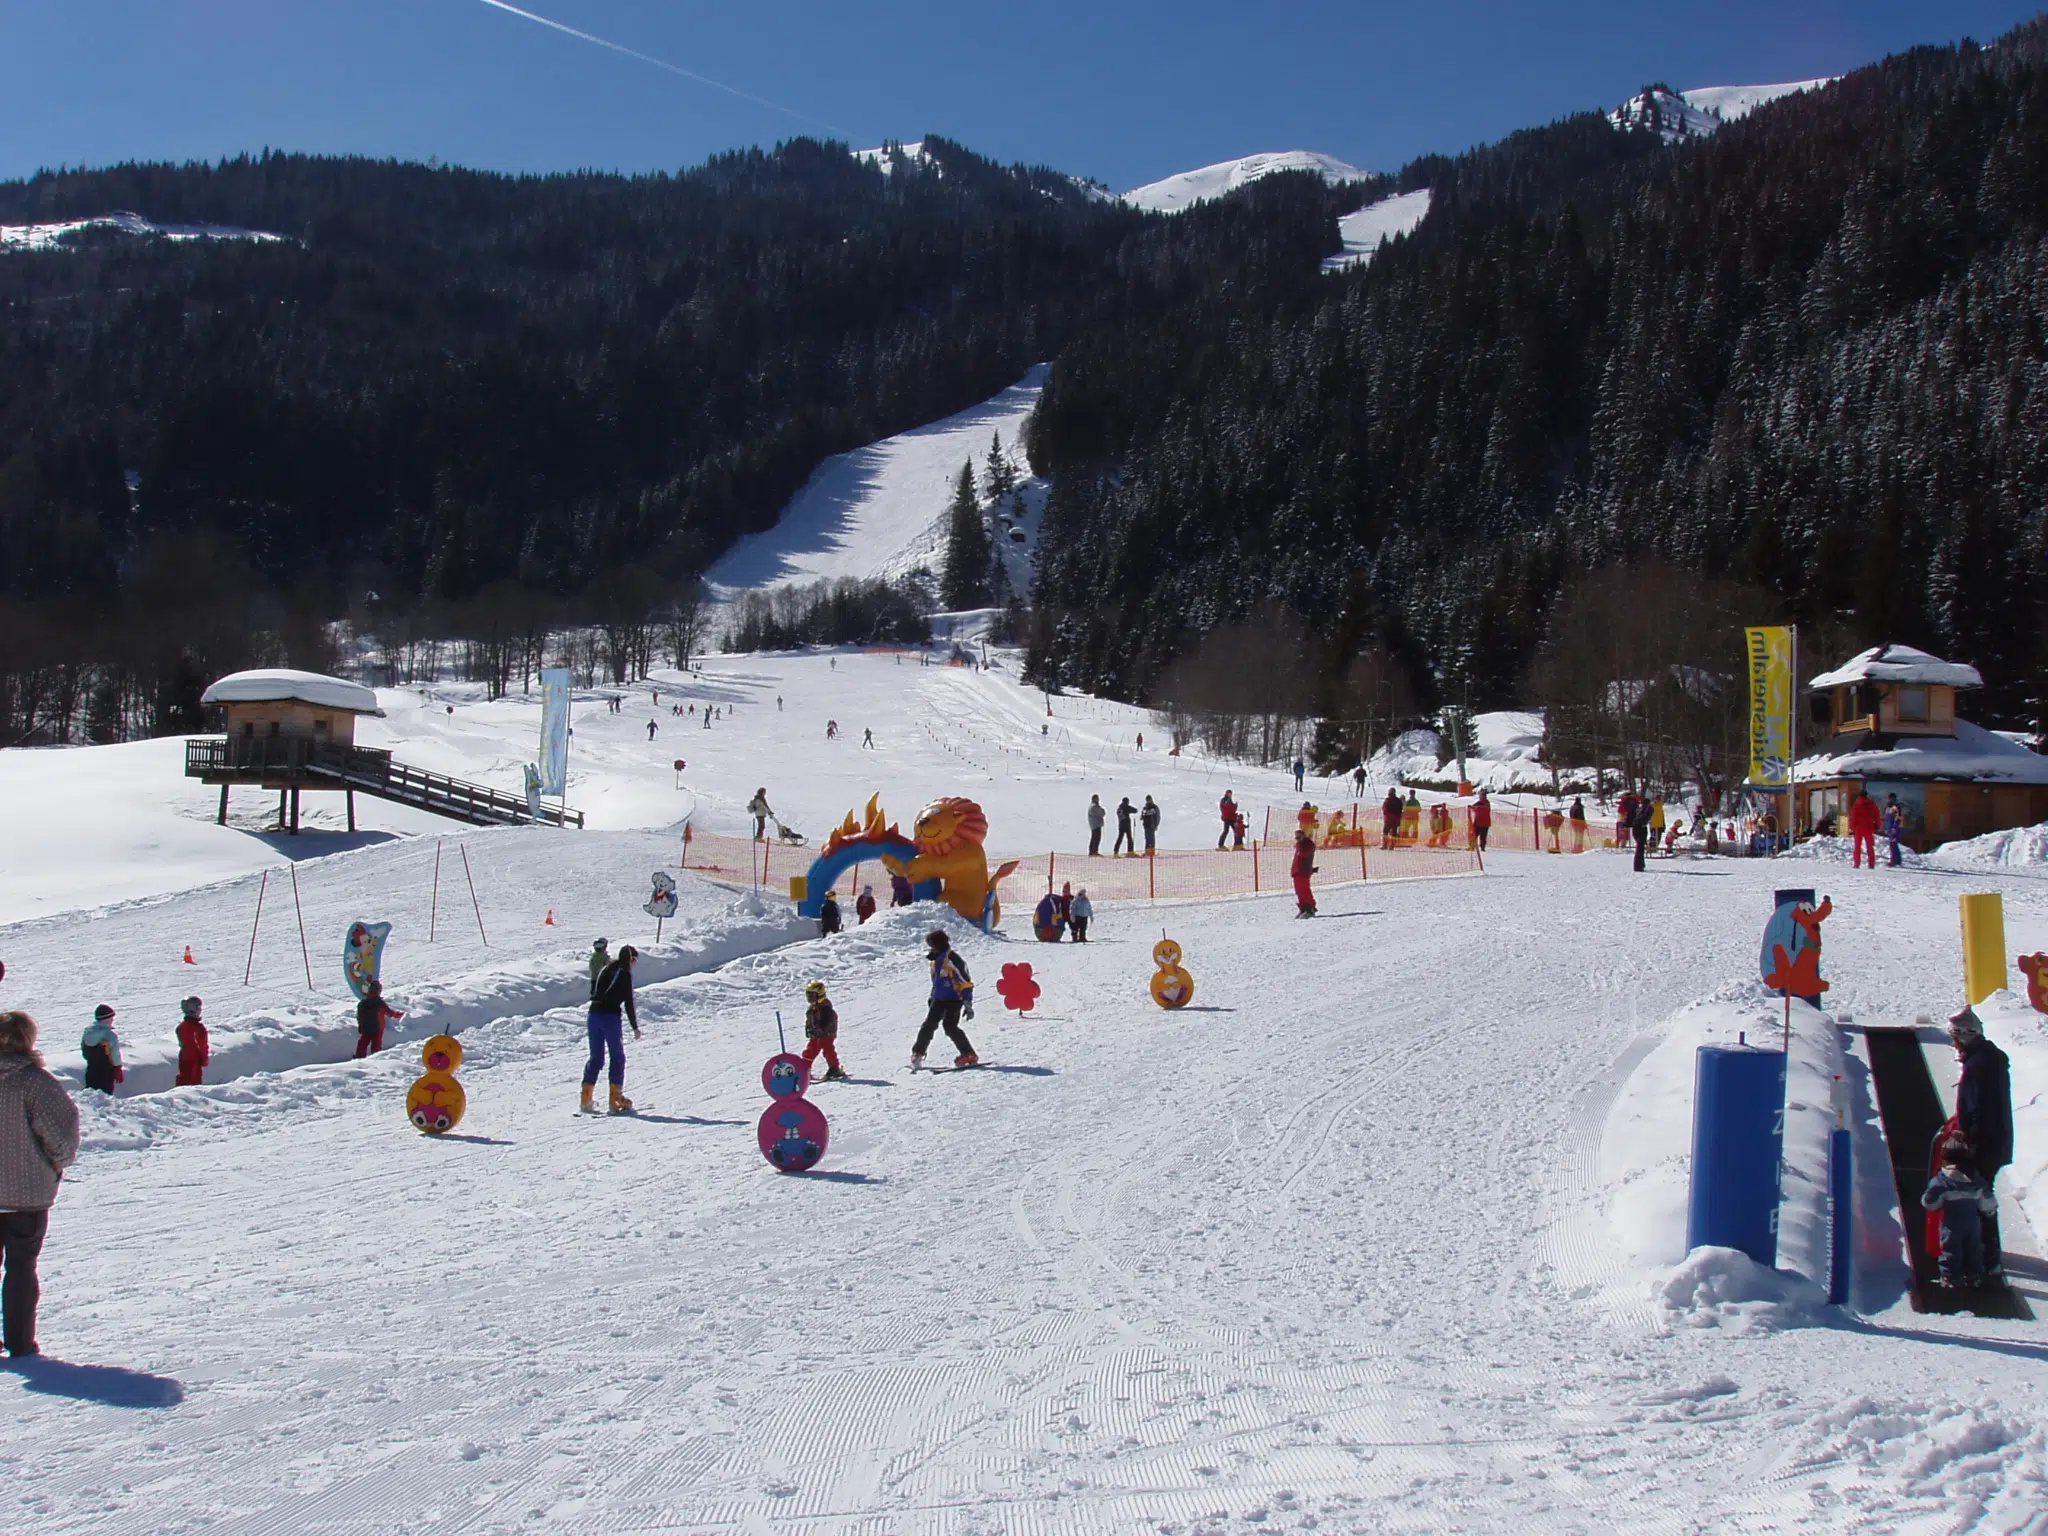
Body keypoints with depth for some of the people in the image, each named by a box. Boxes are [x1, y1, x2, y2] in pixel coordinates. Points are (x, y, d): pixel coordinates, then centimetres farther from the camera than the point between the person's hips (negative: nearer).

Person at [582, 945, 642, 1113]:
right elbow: (628, 1003, -5)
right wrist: (635, 1026, 0)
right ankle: (616, 1098, -1)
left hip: (594, 1014, 7)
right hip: (611, 1016, -7)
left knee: (596, 1057, 12)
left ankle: (586, 1099, 7)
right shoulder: (624, 974, -3)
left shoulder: (605, 970, 19)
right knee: (618, 1057, 2)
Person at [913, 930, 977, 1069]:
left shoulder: (952, 959, -19)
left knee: (950, 1026, -16)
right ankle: (917, 1053, 15)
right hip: (939, 1000, 8)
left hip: (954, 1000, -8)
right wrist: (931, 998, 29)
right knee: (929, 1025, 4)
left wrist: (968, 1003, -21)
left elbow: (966, 982, -19)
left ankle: (969, 1055, -9)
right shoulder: (937, 960, 10)